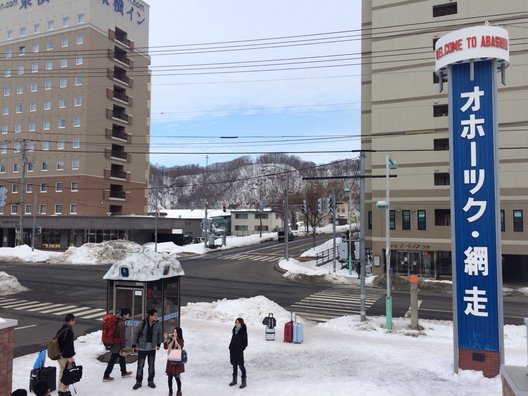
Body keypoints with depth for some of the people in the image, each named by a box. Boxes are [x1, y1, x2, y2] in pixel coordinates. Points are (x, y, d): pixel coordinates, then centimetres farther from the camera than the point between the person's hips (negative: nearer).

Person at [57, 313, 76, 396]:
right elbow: (69, 345, -23)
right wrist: (70, 356, -19)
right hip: (65, 356, -10)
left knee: (61, 371, 18)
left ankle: (61, 389, 27)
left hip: (60, 355, 10)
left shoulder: (61, 330, 10)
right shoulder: (69, 331, -20)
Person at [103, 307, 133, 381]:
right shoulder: (122, 324, -25)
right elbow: (122, 336, -22)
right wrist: (124, 346, -15)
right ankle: (106, 376, 10)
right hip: (118, 345, -10)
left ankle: (124, 372, 36)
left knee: (122, 358, 22)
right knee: (112, 361, 1)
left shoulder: (118, 320, 4)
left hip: (115, 343, 10)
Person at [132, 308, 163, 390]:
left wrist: (158, 344, 10)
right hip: (142, 347, -2)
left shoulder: (157, 324, -8)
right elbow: (136, 333, -8)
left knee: (151, 365, 11)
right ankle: (138, 381, 19)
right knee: (140, 365, 5)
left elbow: (160, 334, 8)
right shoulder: (142, 323, -18)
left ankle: (151, 381, 25)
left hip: (152, 348, 3)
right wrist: (134, 344, -5)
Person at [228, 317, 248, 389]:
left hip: (239, 351, -7)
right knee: (234, 364, 16)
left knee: (241, 365, -2)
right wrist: (230, 347, 9)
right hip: (233, 350, 7)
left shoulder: (243, 331, -14)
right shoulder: (234, 330, 5)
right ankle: (234, 380, 28)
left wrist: (241, 349, -16)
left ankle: (244, 382, 8)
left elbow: (245, 343, -11)